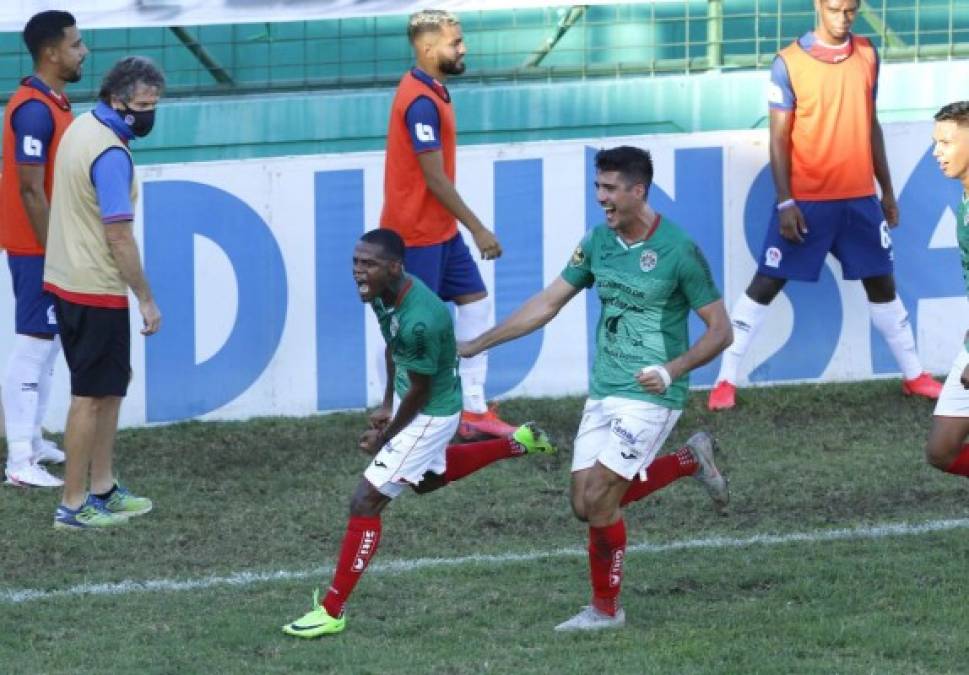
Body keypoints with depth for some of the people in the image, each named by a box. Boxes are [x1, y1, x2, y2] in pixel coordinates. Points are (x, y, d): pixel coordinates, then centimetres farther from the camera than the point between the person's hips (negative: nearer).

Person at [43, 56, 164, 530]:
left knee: (109, 387, 17)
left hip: (66, 280, 10)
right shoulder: (110, 156, -22)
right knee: (91, 396, -3)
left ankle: (102, 488, 23)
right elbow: (119, 236, -22)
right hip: (95, 292, -10)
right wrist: (145, 299, -15)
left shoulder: (82, 128, 8)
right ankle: (74, 506, 0)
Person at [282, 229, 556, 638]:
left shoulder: (419, 320, -36)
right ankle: (516, 443, 45)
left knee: (366, 502, -11)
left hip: (430, 414, -10)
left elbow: (420, 393, -23)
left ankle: (331, 612, -5)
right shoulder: (384, 295, -11)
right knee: (426, 479, 35)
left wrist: (383, 438, -10)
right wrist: (386, 405, 14)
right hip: (411, 401, 10)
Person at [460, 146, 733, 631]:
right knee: (586, 504, 5)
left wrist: (672, 369, -25)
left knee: (599, 500, -11)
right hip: (603, 392, 7)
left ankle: (606, 609, 9)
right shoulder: (598, 241, 5)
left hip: (650, 396, -7)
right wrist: (475, 346, 8)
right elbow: (548, 303, 11)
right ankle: (691, 460, 24)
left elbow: (720, 330, -10)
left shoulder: (678, 250, -14)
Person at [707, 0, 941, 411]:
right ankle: (726, 380, 3)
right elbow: (779, 137, -7)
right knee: (766, 285, -1)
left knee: (881, 284, 12)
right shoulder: (789, 62, -9)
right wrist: (785, 202, -13)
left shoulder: (867, 55, 6)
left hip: (860, 198, 4)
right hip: (806, 200, -4)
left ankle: (914, 376, 23)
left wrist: (887, 190, 16)